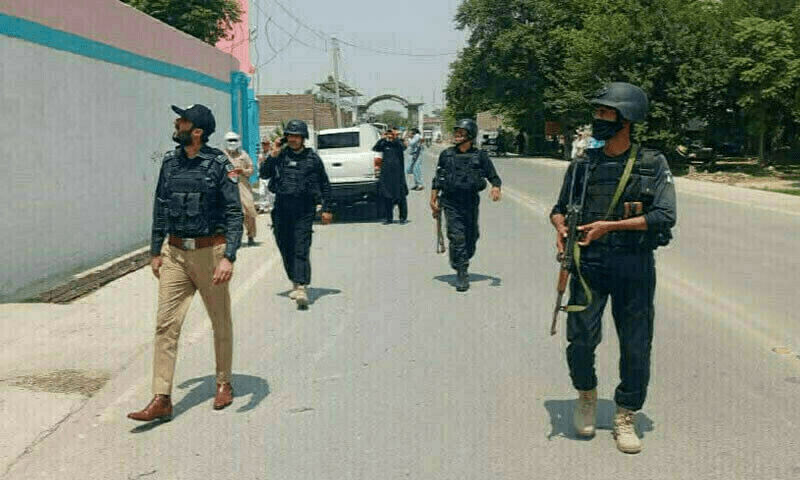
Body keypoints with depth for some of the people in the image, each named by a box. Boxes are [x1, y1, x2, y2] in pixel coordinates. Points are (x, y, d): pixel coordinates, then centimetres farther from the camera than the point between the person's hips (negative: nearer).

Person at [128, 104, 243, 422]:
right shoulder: (170, 161, 7)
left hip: (210, 252, -4)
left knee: (221, 322, 10)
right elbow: (160, 208, 15)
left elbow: (234, 213, -12)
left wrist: (229, 257, -22)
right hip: (175, 253, 4)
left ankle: (223, 384, 29)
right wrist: (155, 252, 15)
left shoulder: (219, 165, -8)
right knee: (166, 324, -3)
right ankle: (161, 400, -1)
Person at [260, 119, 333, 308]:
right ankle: (295, 282, 25)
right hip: (282, 207, 3)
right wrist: (272, 155, -7)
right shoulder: (280, 155, 9)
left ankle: (302, 288, -19)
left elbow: (325, 184, 11)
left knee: (301, 249, -12)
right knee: (285, 248, 9)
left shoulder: (312, 158, 5)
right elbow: (264, 174, 3)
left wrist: (326, 209, 8)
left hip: (304, 209, -3)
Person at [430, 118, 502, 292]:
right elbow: (437, 180, 11)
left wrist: (496, 188, -19)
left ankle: (461, 263, 35)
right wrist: (433, 200, 6)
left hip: (471, 203, 1)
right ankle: (461, 273, -7)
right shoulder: (446, 155, 6)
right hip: (451, 203, -1)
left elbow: (494, 176, 3)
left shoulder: (480, 156, 2)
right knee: (457, 237, -11)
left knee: (471, 237, 10)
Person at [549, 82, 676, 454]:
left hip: (635, 265, -1)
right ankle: (587, 396, 23)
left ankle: (625, 417, 21)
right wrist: (560, 227, -7)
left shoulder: (653, 164, 0)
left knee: (636, 347, 4)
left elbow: (665, 216, -9)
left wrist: (609, 226, -15)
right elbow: (560, 208, 16)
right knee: (581, 339, -6)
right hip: (589, 262, 1)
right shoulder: (583, 163, 6)